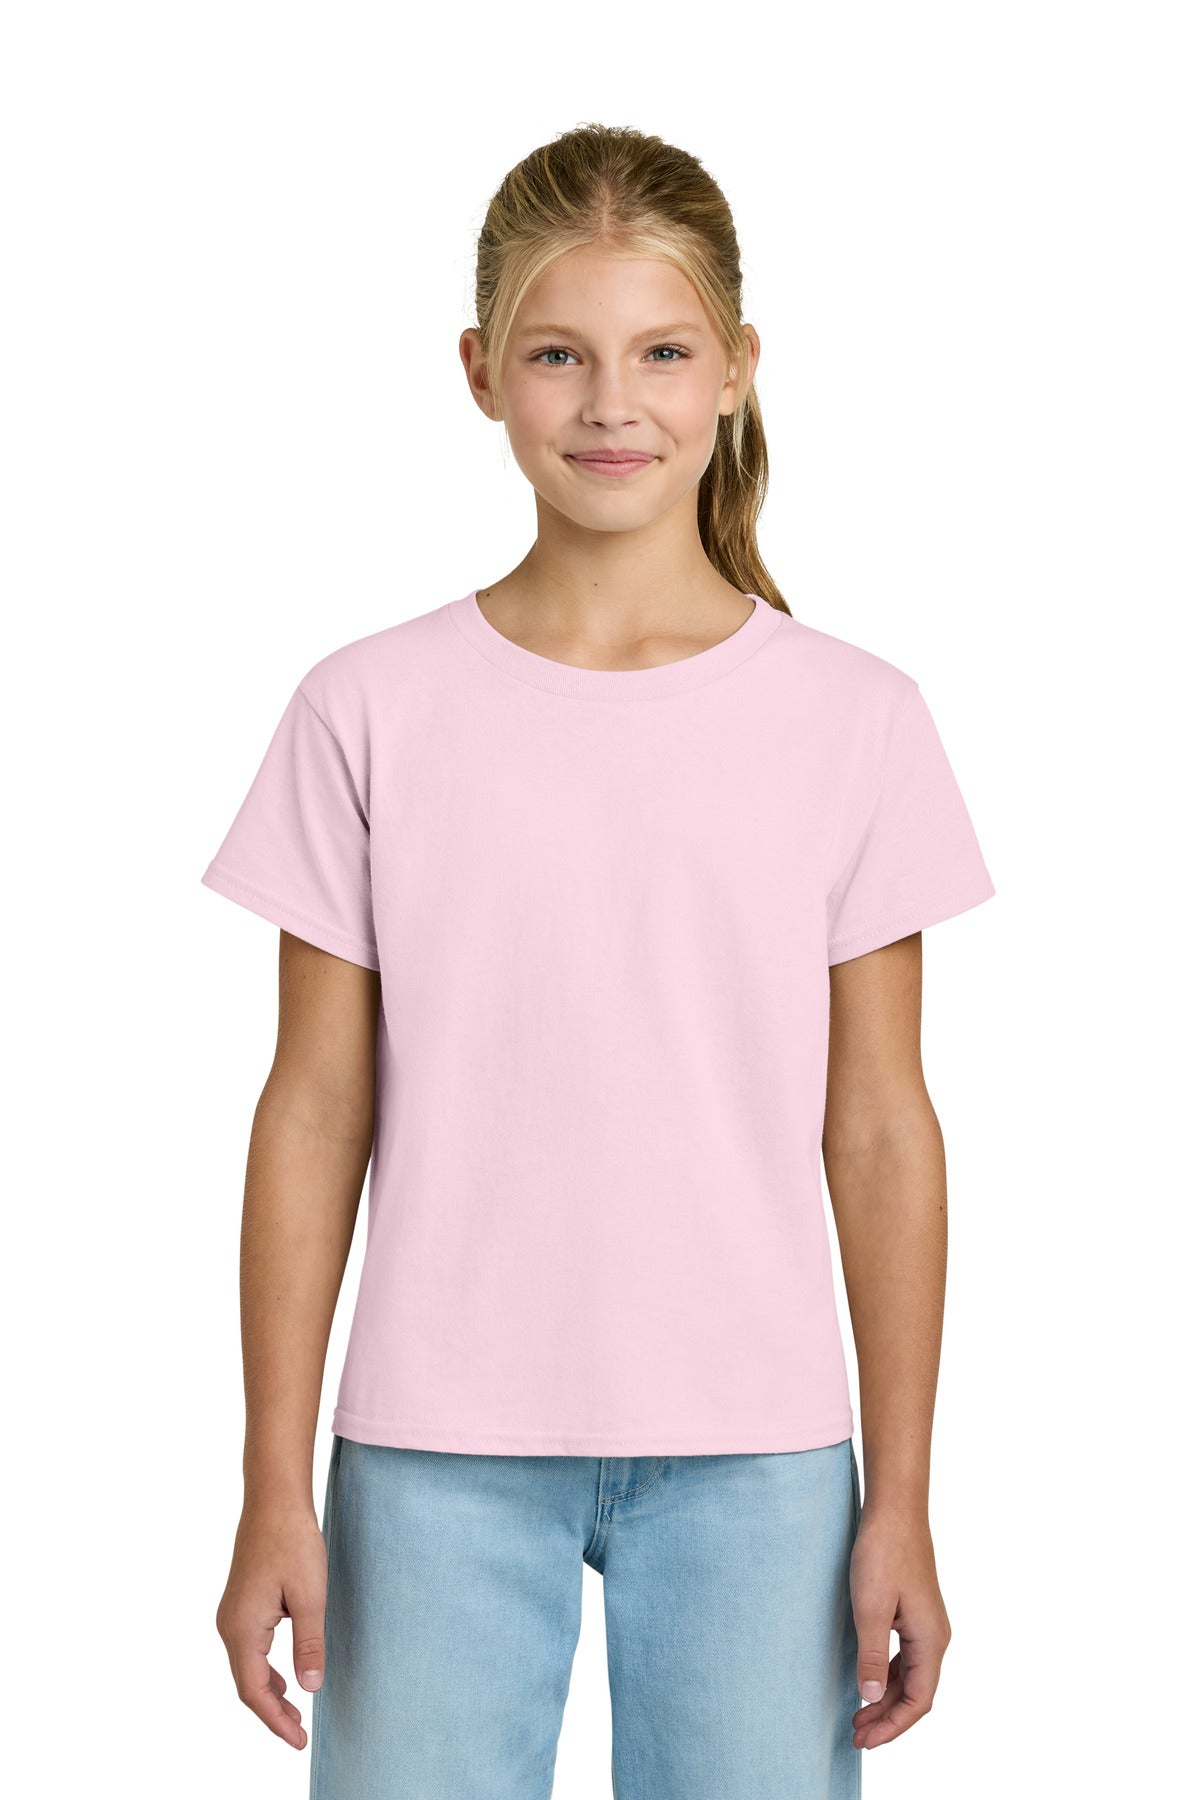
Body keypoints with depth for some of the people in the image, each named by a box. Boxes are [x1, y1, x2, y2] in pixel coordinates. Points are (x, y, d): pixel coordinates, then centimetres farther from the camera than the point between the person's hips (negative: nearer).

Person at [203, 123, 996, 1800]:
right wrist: (277, 1488, 0)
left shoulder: (854, 718, 0)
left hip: (753, 1456, 0)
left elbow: (880, 1130, 1)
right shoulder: (371, 713, -1)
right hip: (439, 1455, 0)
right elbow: (315, 1112, 1)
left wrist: (901, 1503, 1)